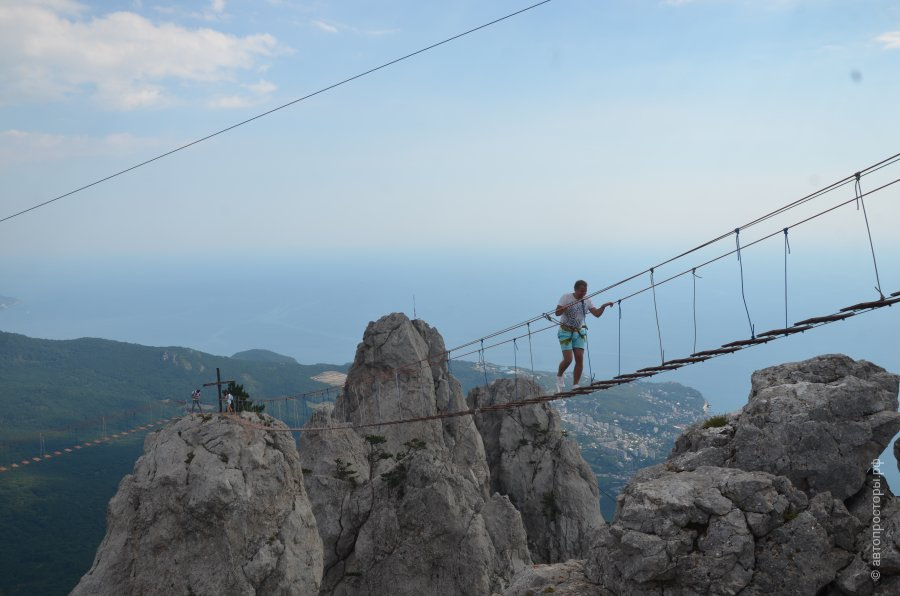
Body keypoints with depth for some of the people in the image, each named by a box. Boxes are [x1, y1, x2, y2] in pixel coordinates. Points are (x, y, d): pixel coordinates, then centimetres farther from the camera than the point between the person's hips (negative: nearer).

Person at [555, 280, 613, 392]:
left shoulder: (587, 300, 2)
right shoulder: (566, 297, -10)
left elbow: (597, 314, -7)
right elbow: (557, 313, -19)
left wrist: (604, 306, -24)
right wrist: (569, 305, -34)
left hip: (579, 333, 4)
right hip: (566, 331, -4)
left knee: (580, 358, -6)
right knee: (568, 359, -12)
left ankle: (575, 385, 3)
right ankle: (559, 376, 19)